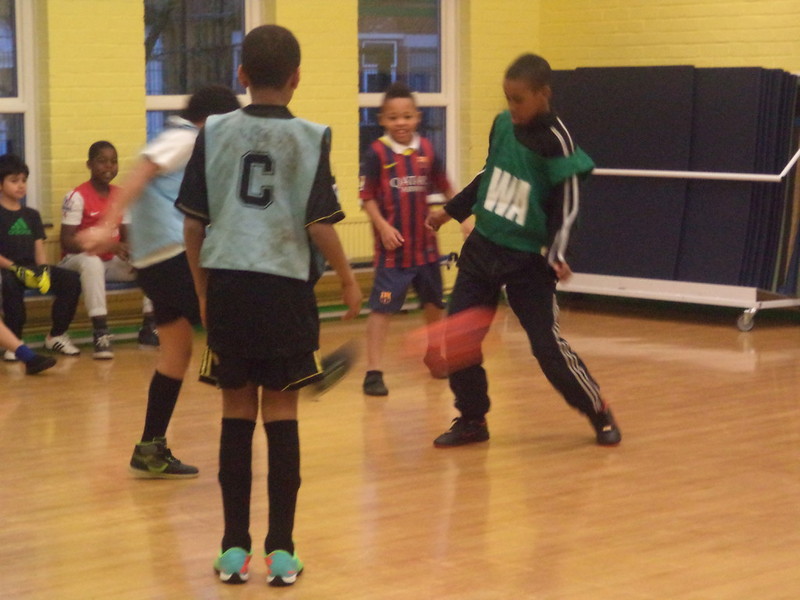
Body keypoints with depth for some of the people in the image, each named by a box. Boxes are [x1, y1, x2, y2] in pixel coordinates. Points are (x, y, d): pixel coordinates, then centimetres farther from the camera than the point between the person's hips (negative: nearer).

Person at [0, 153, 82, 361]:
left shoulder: (32, 215, 20)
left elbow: (39, 250, 11)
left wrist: (44, 270, -10)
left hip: (32, 268, 6)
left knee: (71, 280, -15)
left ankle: (56, 335, -3)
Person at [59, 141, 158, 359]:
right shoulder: (77, 196, -13)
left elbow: (125, 237, 12)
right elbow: (67, 241, -19)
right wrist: (109, 246, -29)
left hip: (112, 261, 6)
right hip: (78, 259, -6)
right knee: (92, 261, -40)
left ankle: (149, 326, -6)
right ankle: (100, 333, -41)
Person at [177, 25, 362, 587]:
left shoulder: (214, 132, 3)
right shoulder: (310, 137, -3)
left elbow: (193, 225, 3)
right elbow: (320, 225, -6)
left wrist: (203, 290, 16)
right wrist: (348, 281, 9)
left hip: (226, 283, 2)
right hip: (285, 286, -2)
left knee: (237, 409, 11)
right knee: (282, 411, 6)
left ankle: (235, 547, 13)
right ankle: (281, 550, 7)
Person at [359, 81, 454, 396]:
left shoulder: (427, 150, 0)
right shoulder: (377, 152, -10)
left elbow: (445, 188, 10)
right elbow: (368, 197, -6)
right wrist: (382, 226, -18)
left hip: (425, 243, 5)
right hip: (393, 245, -5)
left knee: (434, 302, 19)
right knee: (382, 306, -9)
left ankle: (435, 353, 42)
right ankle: (374, 371, -4)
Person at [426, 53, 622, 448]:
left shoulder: (555, 139, -15)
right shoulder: (502, 124, 2)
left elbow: (566, 203, -15)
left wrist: (555, 254, -26)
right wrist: (451, 211, 24)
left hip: (527, 260, -6)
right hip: (482, 248, 6)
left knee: (548, 345, -6)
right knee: (456, 336, 2)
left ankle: (598, 411, 16)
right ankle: (472, 419, 17)